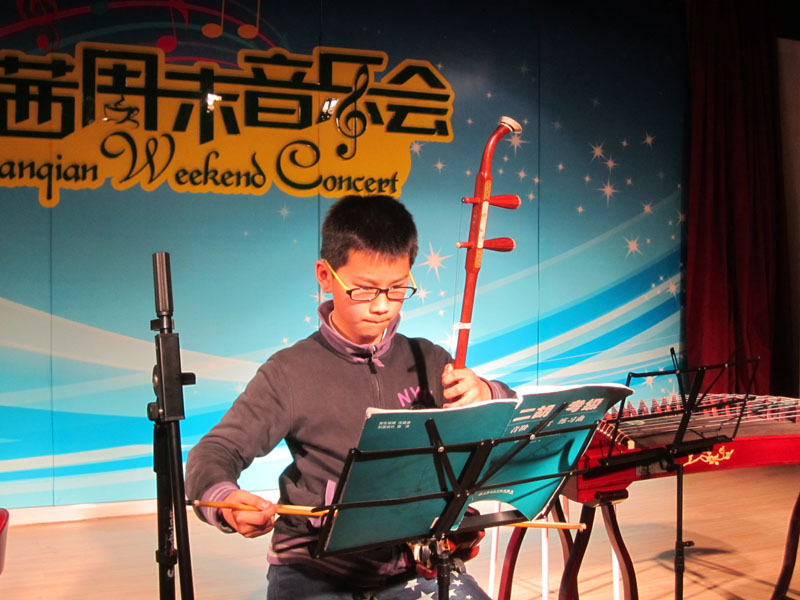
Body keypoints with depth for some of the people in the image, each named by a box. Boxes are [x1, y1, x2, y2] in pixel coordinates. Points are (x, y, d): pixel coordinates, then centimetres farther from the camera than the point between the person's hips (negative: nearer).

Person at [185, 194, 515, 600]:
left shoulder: (426, 361, 6)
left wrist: (485, 396, -15)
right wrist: (226, 499, -30)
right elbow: (215, 453, -7)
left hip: (412, 562, 3)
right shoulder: (291, 372, -4)